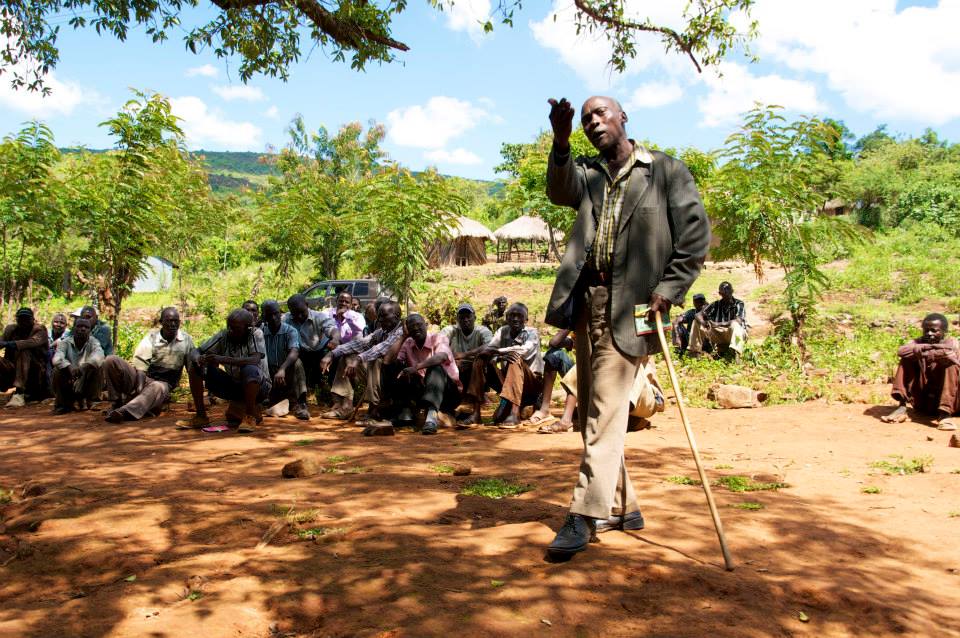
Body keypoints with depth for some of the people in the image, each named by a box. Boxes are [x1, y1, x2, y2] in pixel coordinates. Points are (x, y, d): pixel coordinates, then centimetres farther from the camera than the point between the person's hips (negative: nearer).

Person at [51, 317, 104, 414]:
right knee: (57, 370, -25)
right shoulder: (65, 342, -3)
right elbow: (57, 358, -23)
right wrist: (69, 367, -45)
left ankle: (86, 401, -9)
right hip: (69, 381, 0)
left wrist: (85, 366, -47)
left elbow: (99, 355, -26)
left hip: (87, 382, 0)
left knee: (96, 368, -25)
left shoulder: (93, 342, -2)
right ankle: (62, 404, -7)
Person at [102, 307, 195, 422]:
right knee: (111, 360, -21)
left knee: (158, 387, -41)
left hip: (163, 383, -2)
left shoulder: (186, 340, 3)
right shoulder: (152, 335, 1)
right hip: (142, 377, 2)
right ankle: (117, 403, -14)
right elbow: (141, 360, -9)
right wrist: (140, 384, -27)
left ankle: (124, 412, -62)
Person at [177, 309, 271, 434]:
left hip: (259, 387, -5)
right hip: (233, 385, 5)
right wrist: (197, 359, -30)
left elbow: (255, 360, -33)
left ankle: (250, 417, -18)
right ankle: (201, 416, -2)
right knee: (194, 366, -9)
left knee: (249, 370, -39)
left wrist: (223, 359, -41)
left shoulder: (255, 334, -17)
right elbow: (195, 352, -5)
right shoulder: (223, 336, -6)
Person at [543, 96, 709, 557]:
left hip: (630, 307, -6)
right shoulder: (587, 173, 16)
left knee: (606, 410, -11)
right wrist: (561, 144, -24)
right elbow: (560, 192, -7)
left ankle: (584, 516, -7)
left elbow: (696, 234, -1)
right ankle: (621, 507, 24)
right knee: (591, 409, 10)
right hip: (586, 302, 6)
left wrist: (668, 290, -10)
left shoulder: (666, 171, 4)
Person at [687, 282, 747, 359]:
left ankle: (736, 355, -53)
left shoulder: (738, 304, -8)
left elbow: (738, 321, -26)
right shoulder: (716, 304, 4)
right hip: (718, 335, 4)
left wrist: (718, 324, -37)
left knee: (735, 325, -38)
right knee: (696, 322, -7)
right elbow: (698, 315, -2)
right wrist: (703, 322, -28)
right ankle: (695, 352, -11)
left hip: (735, 334, -4)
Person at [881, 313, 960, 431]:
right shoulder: (919, 342, 4)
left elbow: (949, 354, -31)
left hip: (948, 400, -3)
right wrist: (928, 347, -29)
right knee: (907, 360, -10)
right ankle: (902, 408, -18)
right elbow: (901, 351, -21)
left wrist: (925, 354, -28)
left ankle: (944, 413, -32)